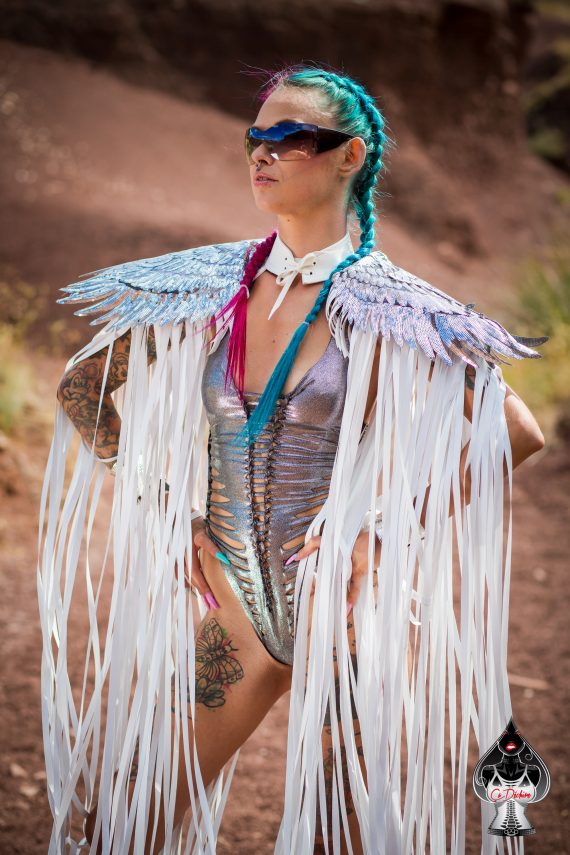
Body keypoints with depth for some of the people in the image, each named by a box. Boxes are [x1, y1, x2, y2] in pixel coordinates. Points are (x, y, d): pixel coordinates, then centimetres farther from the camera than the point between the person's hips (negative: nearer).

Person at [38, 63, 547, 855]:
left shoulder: (384, 312, -8)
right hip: (232, 603, 4)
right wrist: (161, 506, 5)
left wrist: (387, 528, -13)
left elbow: (518, 434, -13)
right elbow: (83, 389, 14)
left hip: (346, 611, -4)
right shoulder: (214, 292, 3)